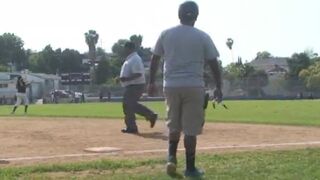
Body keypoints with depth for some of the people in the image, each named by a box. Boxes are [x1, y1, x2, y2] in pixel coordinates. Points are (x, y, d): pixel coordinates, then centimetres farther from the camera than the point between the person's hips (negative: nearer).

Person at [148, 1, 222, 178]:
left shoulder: (165, 34, 6)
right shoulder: (202, 37, -1)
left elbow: (155, 59, 9)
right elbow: (213, 63, 0)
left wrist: (151, 82, 18)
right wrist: (218, 87, 8)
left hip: (171, 86, 3)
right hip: (193, 86, -2)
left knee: (174, 125, 19)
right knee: (190, 129, 2)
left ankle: (171, 157, 3)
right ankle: (190, 168, 7)